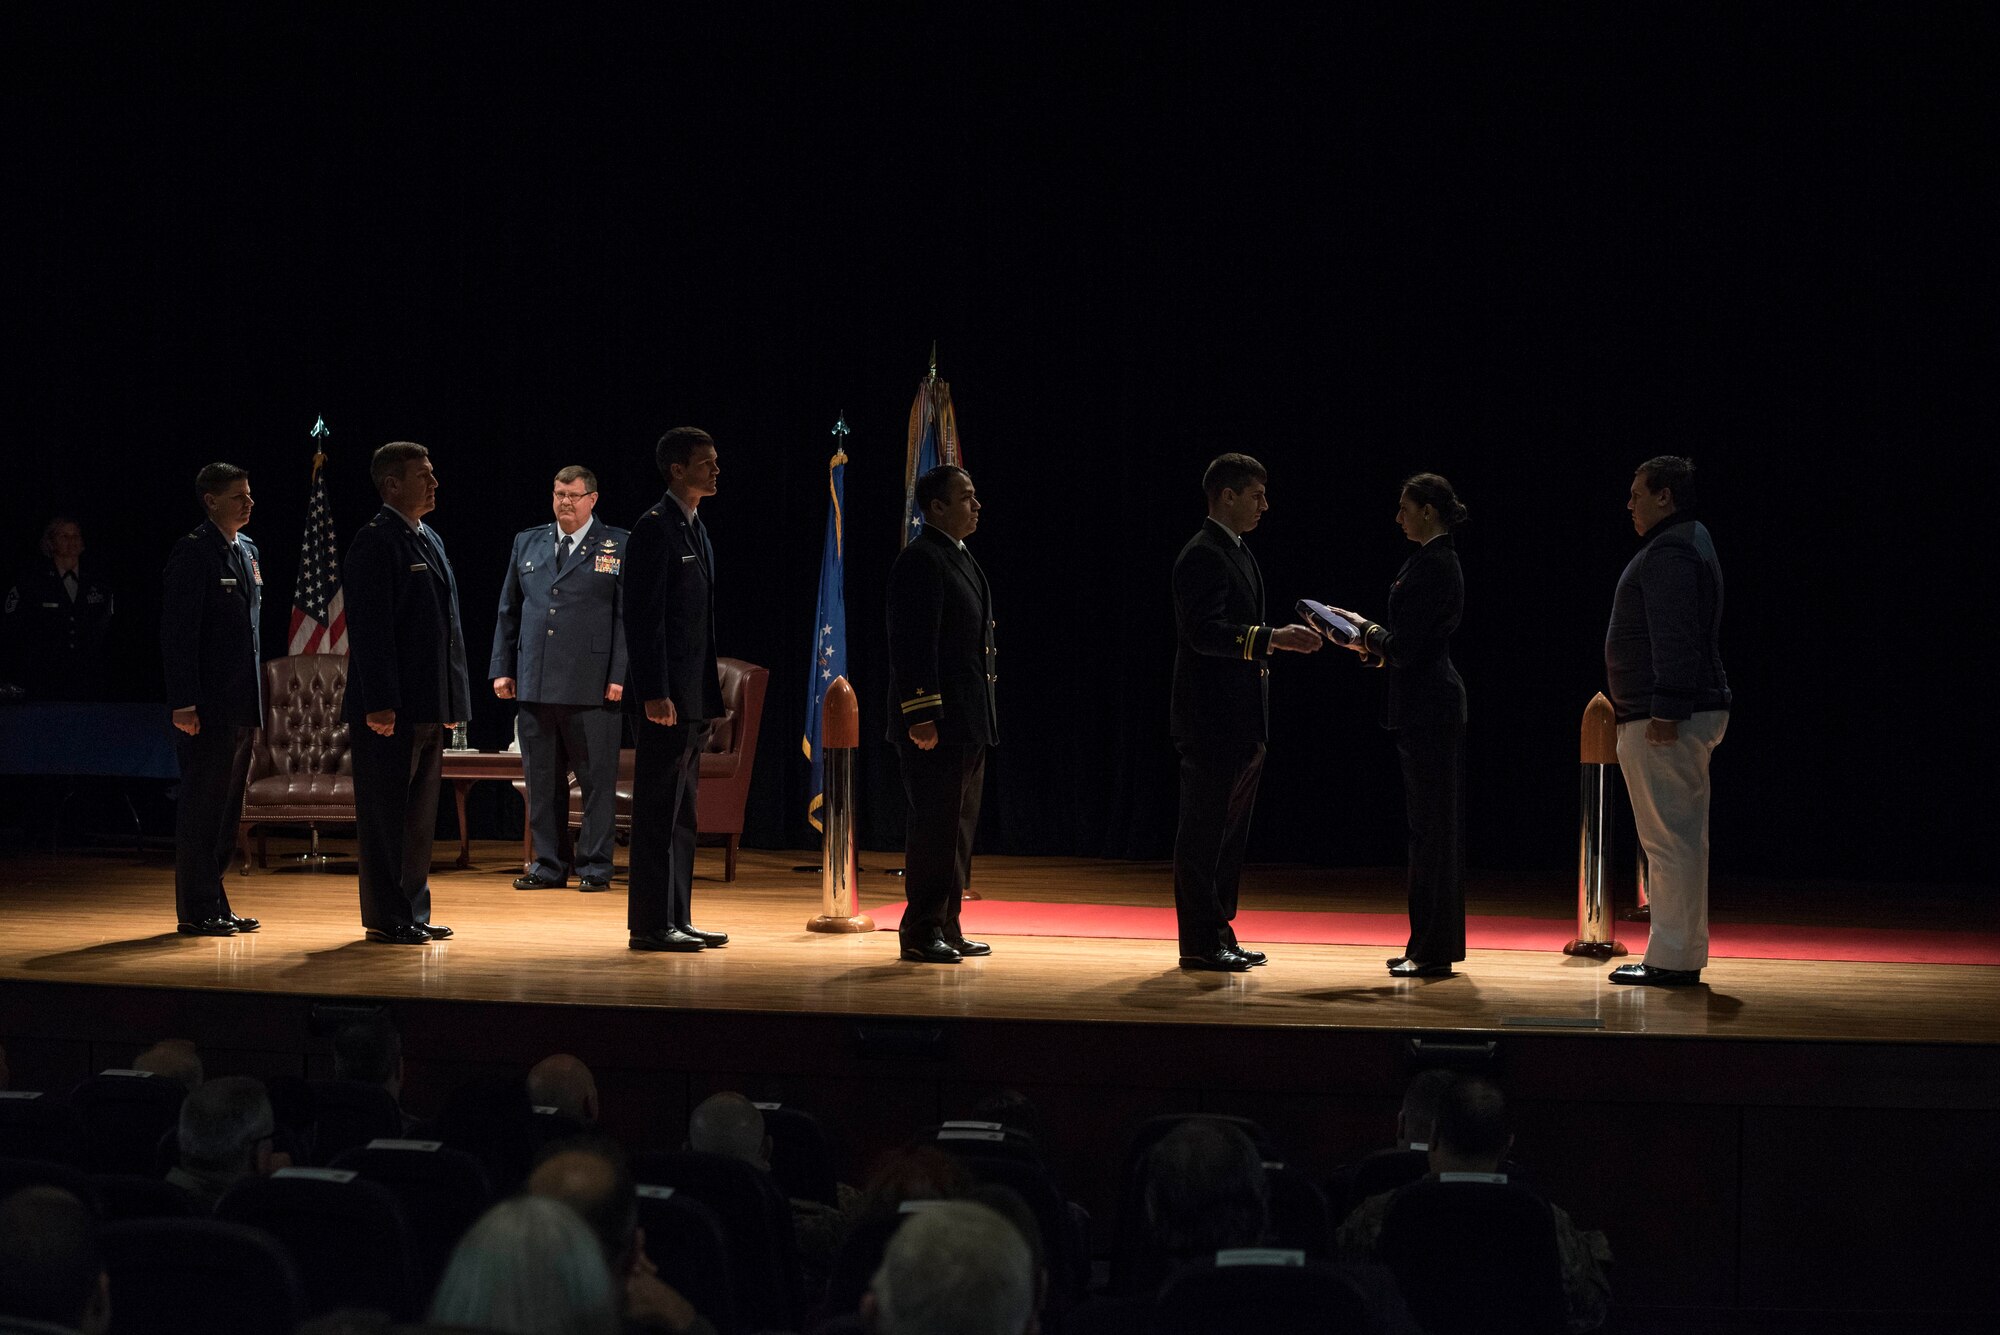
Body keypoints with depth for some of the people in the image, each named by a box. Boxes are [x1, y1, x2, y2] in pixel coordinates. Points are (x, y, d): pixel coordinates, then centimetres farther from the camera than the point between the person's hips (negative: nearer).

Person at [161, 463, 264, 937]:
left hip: (242, 702, 8)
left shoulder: (248, 550, 16)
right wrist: (184, 702, -20)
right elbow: (178, 633, -14)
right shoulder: (193, 551, -9)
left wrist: (258, 694, 16)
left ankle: (215, 904, 20)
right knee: (202, 805, -3)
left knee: (227, 806, 12)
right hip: (209, 703, -8)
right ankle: (196, 910, 2)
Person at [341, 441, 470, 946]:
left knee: (419, 815, 13)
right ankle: (386, 919, 4)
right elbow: (370, 629, -16)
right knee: (385, 815, -2)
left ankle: (413, 914, 20)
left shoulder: (430, 540, 17)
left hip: (428, 708, 9)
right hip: (389, 711, -9)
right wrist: (380, 704, -21)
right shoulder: (375, 542, -10)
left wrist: (453, 700, 17)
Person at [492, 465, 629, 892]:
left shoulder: (619, 547, 2)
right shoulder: (527, 543, 14)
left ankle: (594, 866, 8)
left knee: (597, 779, 0)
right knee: (542, 780, 8)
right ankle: (548, 865, 15)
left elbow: (628, 616, -2)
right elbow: (508, 612, 16)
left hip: (593, 685, -4)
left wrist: (620, 676, -10)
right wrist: (501, 668, 10)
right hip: (535, 682, 4)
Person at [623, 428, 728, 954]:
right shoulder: (655, 527, -12)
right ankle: (652, 925, -1)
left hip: (693, 695, 9)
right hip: (665, 696, -9)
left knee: (681, 812, 12)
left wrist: (707, 693, 17)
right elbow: (643, 617, -17)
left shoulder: (696, 530, 17)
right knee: (659, 811, -5)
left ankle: (676, 919, 18)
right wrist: (654, 693, -22)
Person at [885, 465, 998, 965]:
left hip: (968, 723, 10)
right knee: (933, 830, -6)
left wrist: (983, 718, 20)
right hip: (935, 723, -10)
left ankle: (947, 928, 19)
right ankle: (921, 933, -1)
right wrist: (922, 714, -23)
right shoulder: (920, 560, -12)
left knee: (958, 830, 13)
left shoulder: (960, 558, 19)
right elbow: (913, 642, -19)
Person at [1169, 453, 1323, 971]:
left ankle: (1219, 935, 20)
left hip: (1243, 722, 10)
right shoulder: (1202, 556, -13)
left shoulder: (1238, 554, 18)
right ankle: (1200, 943, 0)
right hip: (1212, 719, -10)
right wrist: (1272, 638, -27)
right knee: (1203, 835, -4)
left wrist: (1286, 636, 12)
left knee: (1229, 836, 14)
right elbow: (1205, 632, -24)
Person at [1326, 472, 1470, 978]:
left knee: (1429, 827, -5)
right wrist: (1371, 642, 11)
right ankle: (1433, 946, 19)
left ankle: (1432, 950, 0)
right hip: (1432, 703, 10)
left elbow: (1405, 646, -19)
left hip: (1426, 707, -10)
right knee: (1435, 826, 13)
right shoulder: (1438, 561, 14)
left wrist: (1366, 631, -2)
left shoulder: (1430, 566, -17)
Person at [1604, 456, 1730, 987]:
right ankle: (1683, 953, 18)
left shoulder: (1668, 551, -14)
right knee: (1683, 838, 13)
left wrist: (1666, 710, -25)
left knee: (1669, 839, -8)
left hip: (1664, 721, -11)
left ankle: (1673, 959, -7)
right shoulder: (1691, 541, 21)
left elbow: (1675, 639, -23)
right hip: (1692, 712, 11)